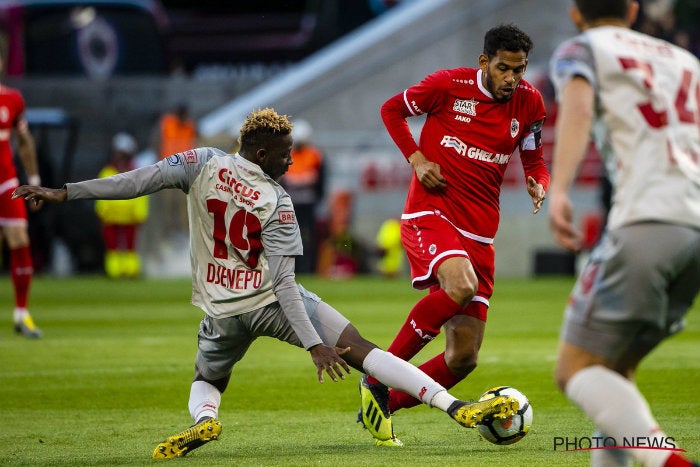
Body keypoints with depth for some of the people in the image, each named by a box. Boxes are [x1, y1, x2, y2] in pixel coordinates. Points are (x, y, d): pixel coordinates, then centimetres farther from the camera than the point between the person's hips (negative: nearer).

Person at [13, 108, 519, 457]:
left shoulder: (203, 163, -3)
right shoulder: (277, 200, -9)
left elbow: (141, 180, -11)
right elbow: (283, 281, -17)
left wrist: (65, 193, -8)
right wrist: (315, 345, -19)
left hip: (222, 312, 3)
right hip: (272, 303, -3)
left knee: (207, 381, 29)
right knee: (359, 348, -5)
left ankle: (202, 418, -9)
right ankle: (456, 406, -15)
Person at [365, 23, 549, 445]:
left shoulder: (529, 103, 6)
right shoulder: (449, 85, -5)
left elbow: (534, 161, 18)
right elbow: (392, 110, 9)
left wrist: (539, 185, -6)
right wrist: (416, 158, -6)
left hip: (479, 233, 5)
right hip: (429, 215, -5)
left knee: (464, 359, 0)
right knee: (461, 286, -37)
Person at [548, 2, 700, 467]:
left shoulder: (581, 50, 12)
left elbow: (577, 107, -9)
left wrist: (558, 191, -24)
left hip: (646, 221, -6)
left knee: (575, 369, -6)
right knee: (615, 368, 19)